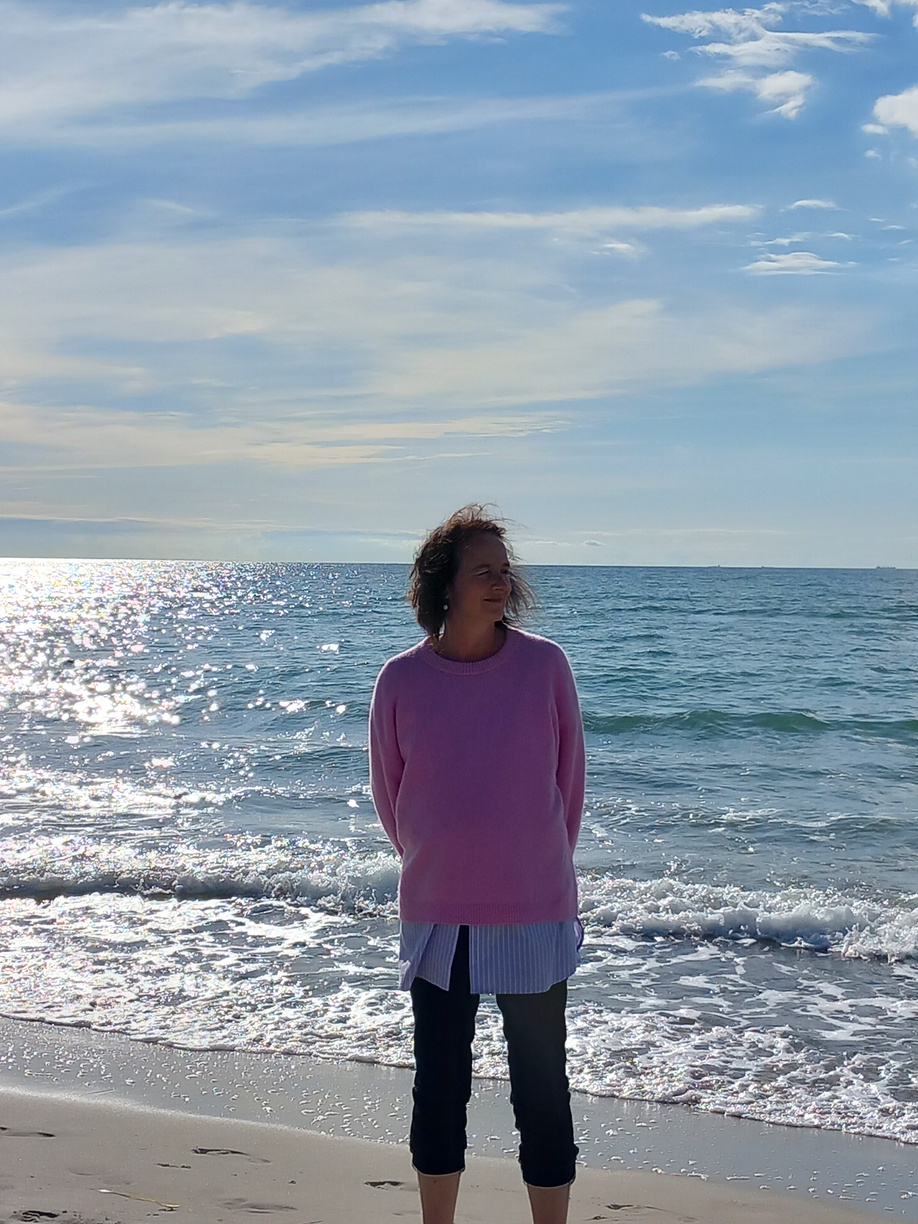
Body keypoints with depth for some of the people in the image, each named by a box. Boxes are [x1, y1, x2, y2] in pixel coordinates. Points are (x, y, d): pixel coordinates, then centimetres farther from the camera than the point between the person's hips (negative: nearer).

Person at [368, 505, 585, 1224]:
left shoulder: (544, 665, -7)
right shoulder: (402, 680, -5)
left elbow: (568, 780, 4)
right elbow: (388, 792, 8)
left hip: (535, 912, -1)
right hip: (438, 915, 1)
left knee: (542, 1086, 5)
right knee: (439, 1085, 12)